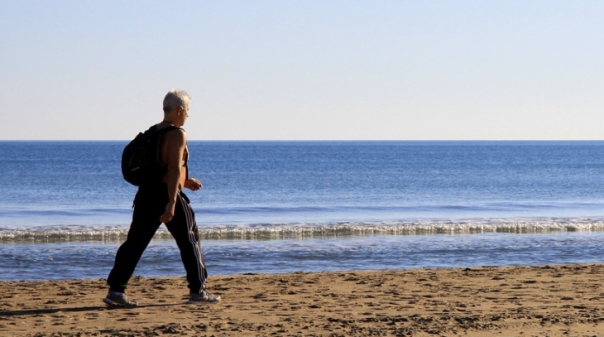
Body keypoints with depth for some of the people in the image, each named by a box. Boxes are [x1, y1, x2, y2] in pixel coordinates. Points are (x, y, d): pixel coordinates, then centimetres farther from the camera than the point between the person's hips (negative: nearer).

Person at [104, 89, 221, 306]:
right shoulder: (177, 134, -10)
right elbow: (174, 168, -19)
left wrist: (183, 182, 28)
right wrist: (172, 203, -24)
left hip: (146, 193, 7)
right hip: (167, 195, -7)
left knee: (135, 242, 6)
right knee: (190, 241, 6)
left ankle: (116, 290, 0)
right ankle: (197, 291, 9)